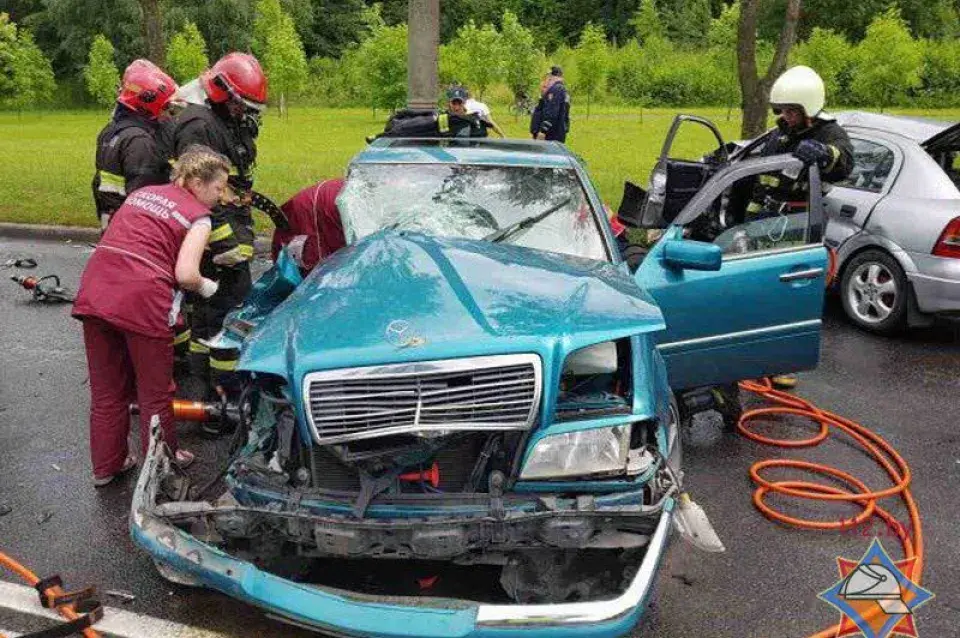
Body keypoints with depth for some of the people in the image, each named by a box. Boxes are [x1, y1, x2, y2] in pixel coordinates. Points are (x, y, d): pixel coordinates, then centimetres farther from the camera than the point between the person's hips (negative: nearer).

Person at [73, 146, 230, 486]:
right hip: (140, 298, -6)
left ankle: (105, 466, 35)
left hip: (95, 289, 6)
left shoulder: (142, 193, 20)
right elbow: (185, 273, -12)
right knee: (154, 391, 14)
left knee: (106, 390, 20)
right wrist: (205, 286, 8)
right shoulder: (199, 216, 1)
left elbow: (114, 241, 18)